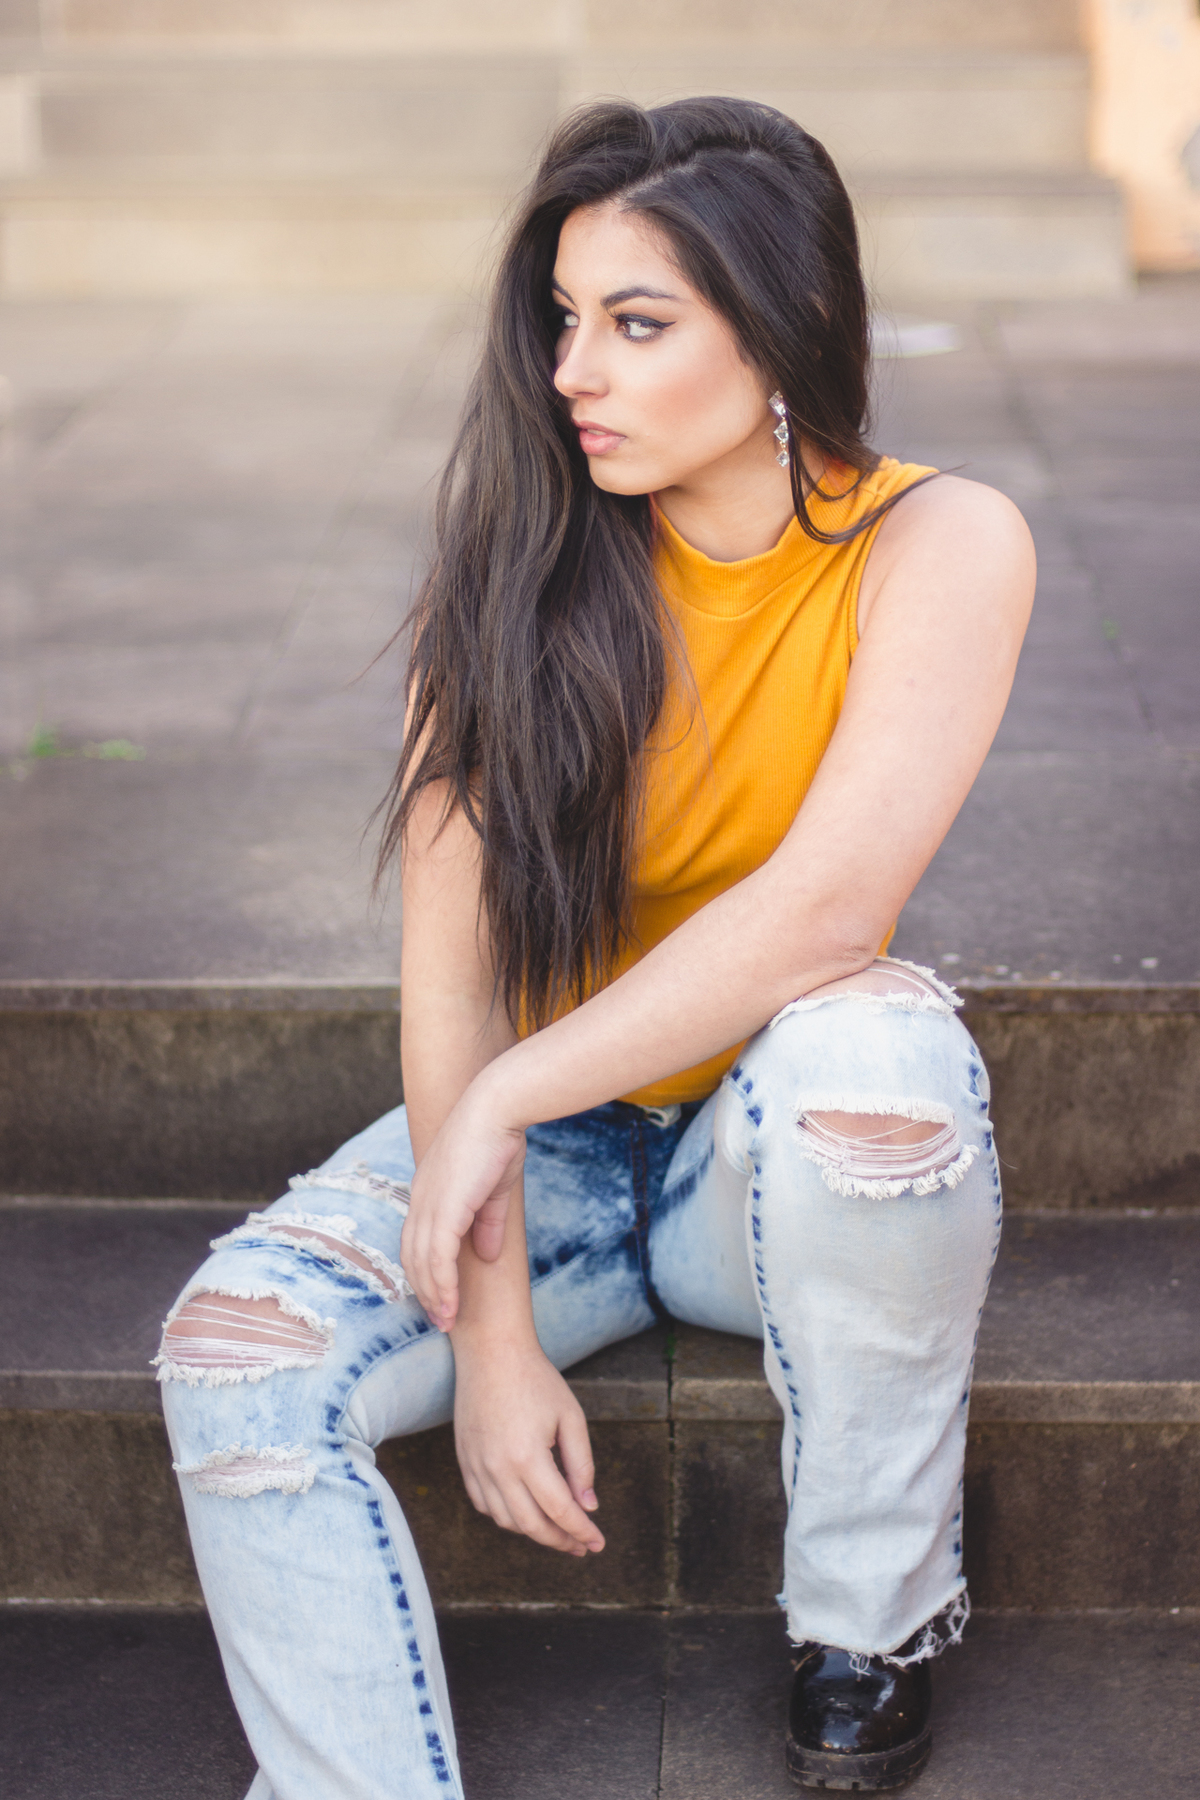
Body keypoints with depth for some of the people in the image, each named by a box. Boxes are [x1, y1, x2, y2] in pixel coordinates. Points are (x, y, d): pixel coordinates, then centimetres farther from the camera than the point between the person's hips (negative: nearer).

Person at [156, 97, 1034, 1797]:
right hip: (547, 1150, 2)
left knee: (861, 1042, -36)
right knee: (236, 1350, -22)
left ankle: (877, 1612, -12)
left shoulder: (939, 544, -14)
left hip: (791, 1147, -2)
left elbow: (826, 907, -26)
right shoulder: (524, 554, -8)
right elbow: (450, 956, -13)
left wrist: (500, 1103, -26)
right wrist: (492, 1323, -20)